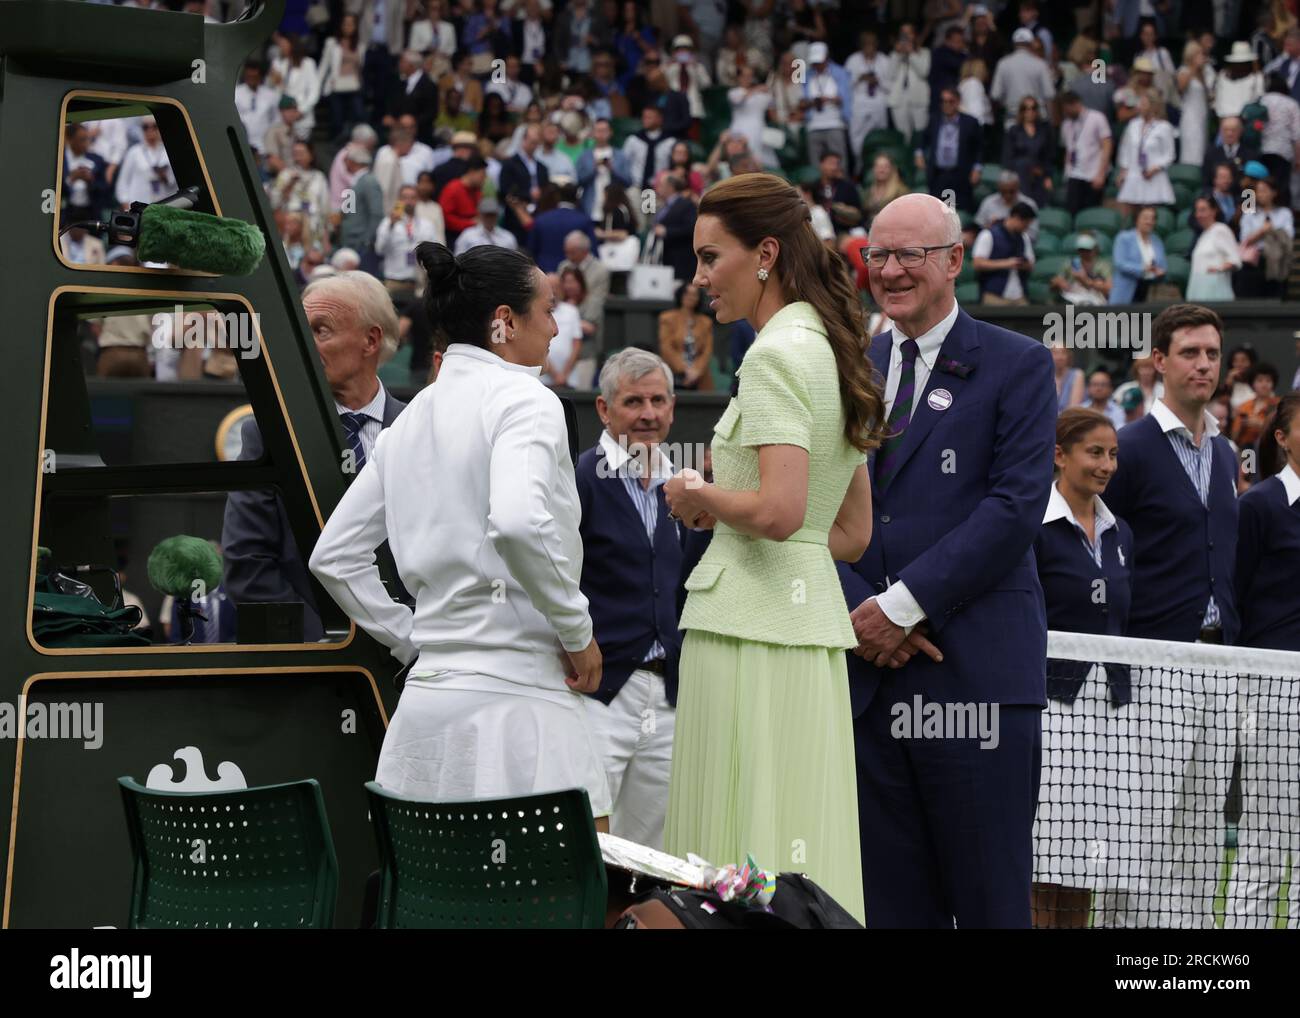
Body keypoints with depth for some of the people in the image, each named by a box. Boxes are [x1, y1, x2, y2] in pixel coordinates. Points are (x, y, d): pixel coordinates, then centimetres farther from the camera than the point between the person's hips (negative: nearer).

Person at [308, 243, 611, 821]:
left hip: (426, 696, 8)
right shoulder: (523, 400, -6)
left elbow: (333, 557, 18)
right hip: (512, 692, -8)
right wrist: (577, 630, -14)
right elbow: (518, 523, -26)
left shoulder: (412, 419, 17)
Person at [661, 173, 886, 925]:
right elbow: (854, 534, 20)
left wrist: (700, 497, -5)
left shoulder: (776, 355, -11)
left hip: (751, 628, -9)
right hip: (817, 616, 9)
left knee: (741, 852, -8)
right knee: (803, 847, 7)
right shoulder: (832, 353, 16)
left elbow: (779, 510, -23)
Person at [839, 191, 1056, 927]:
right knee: (892, 898, 6)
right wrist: (860, 612, -7)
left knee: (990, 896, -2)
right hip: (866, 670, 4)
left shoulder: (1019, 366, 2)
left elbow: (1016, 507, -9)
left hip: (977, 673, -4)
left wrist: (903, 604, -14)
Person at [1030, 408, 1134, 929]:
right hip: (1052, 704, -6)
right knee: (1041, 865, -8)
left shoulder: (1119, 533, 15)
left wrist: (1126, 699, 16)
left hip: (1108, 706, 6)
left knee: (1084, 865, 4)